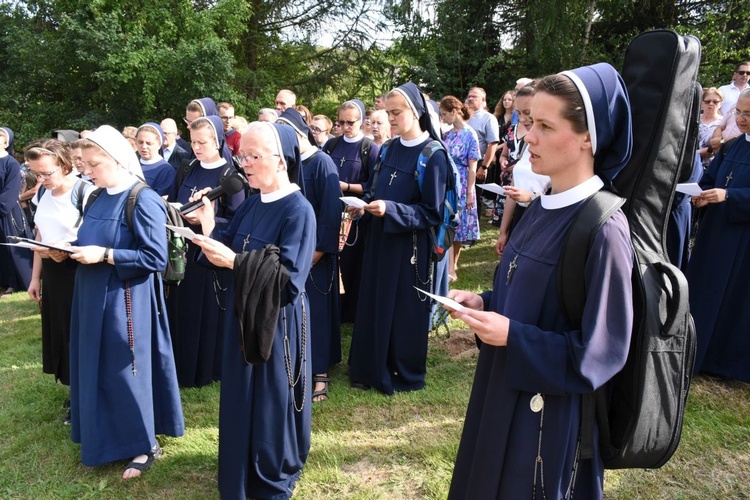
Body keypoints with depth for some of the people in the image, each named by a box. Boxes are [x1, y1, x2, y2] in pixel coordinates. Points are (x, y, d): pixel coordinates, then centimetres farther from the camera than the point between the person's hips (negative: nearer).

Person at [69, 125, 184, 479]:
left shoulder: (144, 201, -16)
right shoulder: (97, 199, 9)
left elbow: (155, 258, -21)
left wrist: (104, 256, -22)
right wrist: (72, 250, -1)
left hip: (125, 302, -8)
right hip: (92, 298, 8)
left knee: (126, 372, 3)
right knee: (96, 370, 17)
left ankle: (145, 444, 21)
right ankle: (104, 438, 35)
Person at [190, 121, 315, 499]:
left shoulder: (298, 211, -19)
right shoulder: (251, 204, 6)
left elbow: (289, 278, -25)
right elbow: (230, 250, 5)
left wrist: (234, 262, -29)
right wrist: (209, 227, -12)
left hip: (276, 324, -8)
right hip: (243, 316, 8)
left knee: (272, 401, 8)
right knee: (242, 398, 20)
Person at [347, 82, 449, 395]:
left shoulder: (433, 156, -13)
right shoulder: (390, 149, 7)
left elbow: (432, 213, -15)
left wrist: (389, 210, -25)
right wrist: (364, 204, -5)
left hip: (410, 245, -6)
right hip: (379, 240, 7)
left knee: (405, 310, 6)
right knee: (373, 304, 12)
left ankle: (405, 375, 26)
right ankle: (372, 369, 29)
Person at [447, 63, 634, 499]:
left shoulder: (604, 230, -24)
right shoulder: (543, 208, 2)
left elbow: (599, 353, -21)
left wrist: (511, 336, -22)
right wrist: (486, 303, -3)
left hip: (552, 415, -8)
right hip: (506, 392, 8)